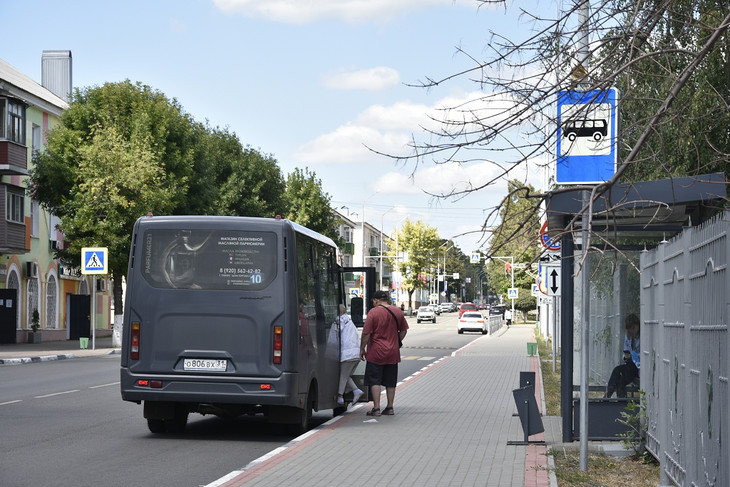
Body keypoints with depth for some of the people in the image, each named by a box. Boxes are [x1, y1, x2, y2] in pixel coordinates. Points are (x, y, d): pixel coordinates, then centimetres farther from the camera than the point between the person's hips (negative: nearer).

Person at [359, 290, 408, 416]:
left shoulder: (373, 312, -12)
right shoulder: (397, 311, 4)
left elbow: (366, 333, -13)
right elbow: (403, 330, 11)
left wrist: (362, 349, -4)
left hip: (376, 353, -5)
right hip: (393, 353, 5)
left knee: (374, 381, 1)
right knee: (390, 382, 12)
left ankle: (376, 408, -3)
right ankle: (390, 408, 16)